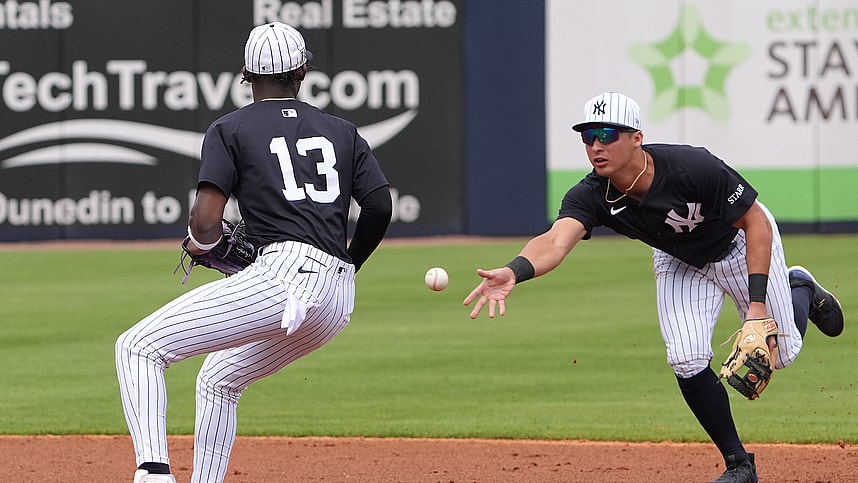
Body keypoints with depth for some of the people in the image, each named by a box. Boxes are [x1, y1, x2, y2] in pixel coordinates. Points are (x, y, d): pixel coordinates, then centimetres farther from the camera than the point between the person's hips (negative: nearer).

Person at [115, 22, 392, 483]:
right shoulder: (342, 132, 20)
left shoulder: (230, 129, 6)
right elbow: (381, 206, 10)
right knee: (218, 380, 28)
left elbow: (205, 222, -6)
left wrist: (202, 242, 17)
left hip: (284, 276, -7)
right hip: (338, 302, 7)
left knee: (138, 348, -5)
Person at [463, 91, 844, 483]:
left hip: (741, 243, -3)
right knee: (688, 359, -16)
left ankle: (800, 290, 42)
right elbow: (556, 241, -51)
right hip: (678, 262, 3)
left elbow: (756, 221, -29)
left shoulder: (693, 168, -40)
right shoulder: (591, 196, -32)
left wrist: (758, 303, -35)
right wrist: (513, 272, -73)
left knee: (780, 352, 6)